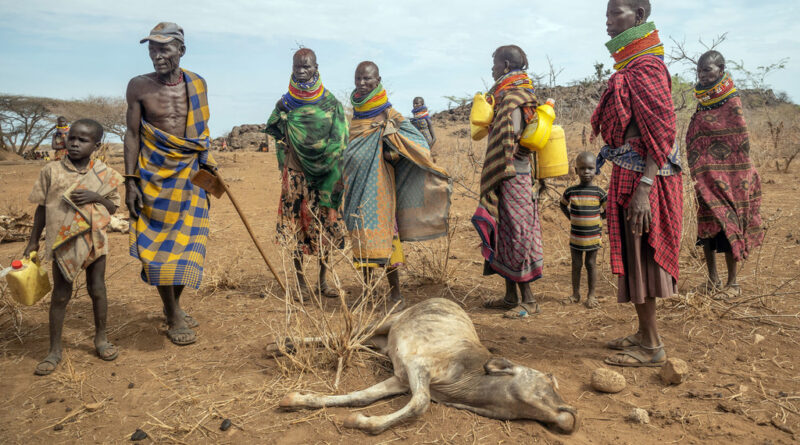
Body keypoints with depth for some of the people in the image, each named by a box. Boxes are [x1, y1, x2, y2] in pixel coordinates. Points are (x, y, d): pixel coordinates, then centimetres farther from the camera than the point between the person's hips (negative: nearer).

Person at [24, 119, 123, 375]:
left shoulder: (104, 174, -1)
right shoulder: (51, 171, -2)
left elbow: (114, 207, 4)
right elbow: (42, 207, 4)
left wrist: (96, 197, -16)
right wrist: (34, 241, 7)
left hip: (94, 239, 1)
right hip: (63, 241, 0)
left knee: (97, 290, 10)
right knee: (60, 295, 6)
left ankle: (101, 339, 28)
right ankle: (55, 350, 18)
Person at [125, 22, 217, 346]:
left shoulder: (197, 84, 4)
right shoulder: (139, 86, -4)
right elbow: (132, 134, -2)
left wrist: (206, 161, 14)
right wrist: (130, 180, -6)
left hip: (190, 175, 3)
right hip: (155, 176, -3)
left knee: (187, 243, 7)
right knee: (159, 244, 0)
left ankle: (174, 305, 26)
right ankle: (173, 318, 12)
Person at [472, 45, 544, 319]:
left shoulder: (512, 96, -12)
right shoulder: (506, 94, 18)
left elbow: (512, 132, -26)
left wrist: (503, 167, -18)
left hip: (512, 176, -10)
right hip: (506, 176, 10)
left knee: (516, 234, -4)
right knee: (503, 234, 13)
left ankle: (528, 300, 5)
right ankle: (511, 297, 23)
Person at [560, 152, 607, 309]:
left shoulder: (599, 192, -6)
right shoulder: (571, 191, -4)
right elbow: (563, 204, 15)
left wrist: (597, 218, -2)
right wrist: (570, 217, 5)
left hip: (593, 236, -1)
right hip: (575, 236, 1)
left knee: (591, 264, 6)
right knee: (576, 264, 9)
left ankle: (591, 295, 16)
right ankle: (575, 293, 21)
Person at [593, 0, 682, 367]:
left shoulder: (645, 66, -13)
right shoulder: (628, 67, 16)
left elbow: (660, 132, -20)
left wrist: (643, 190, -26)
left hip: (642, 178, -9)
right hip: (628, 177, 9)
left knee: (640, 257, -3)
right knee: (634, 258, 14)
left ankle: (652, 347, 8)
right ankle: (644, 334, 25)